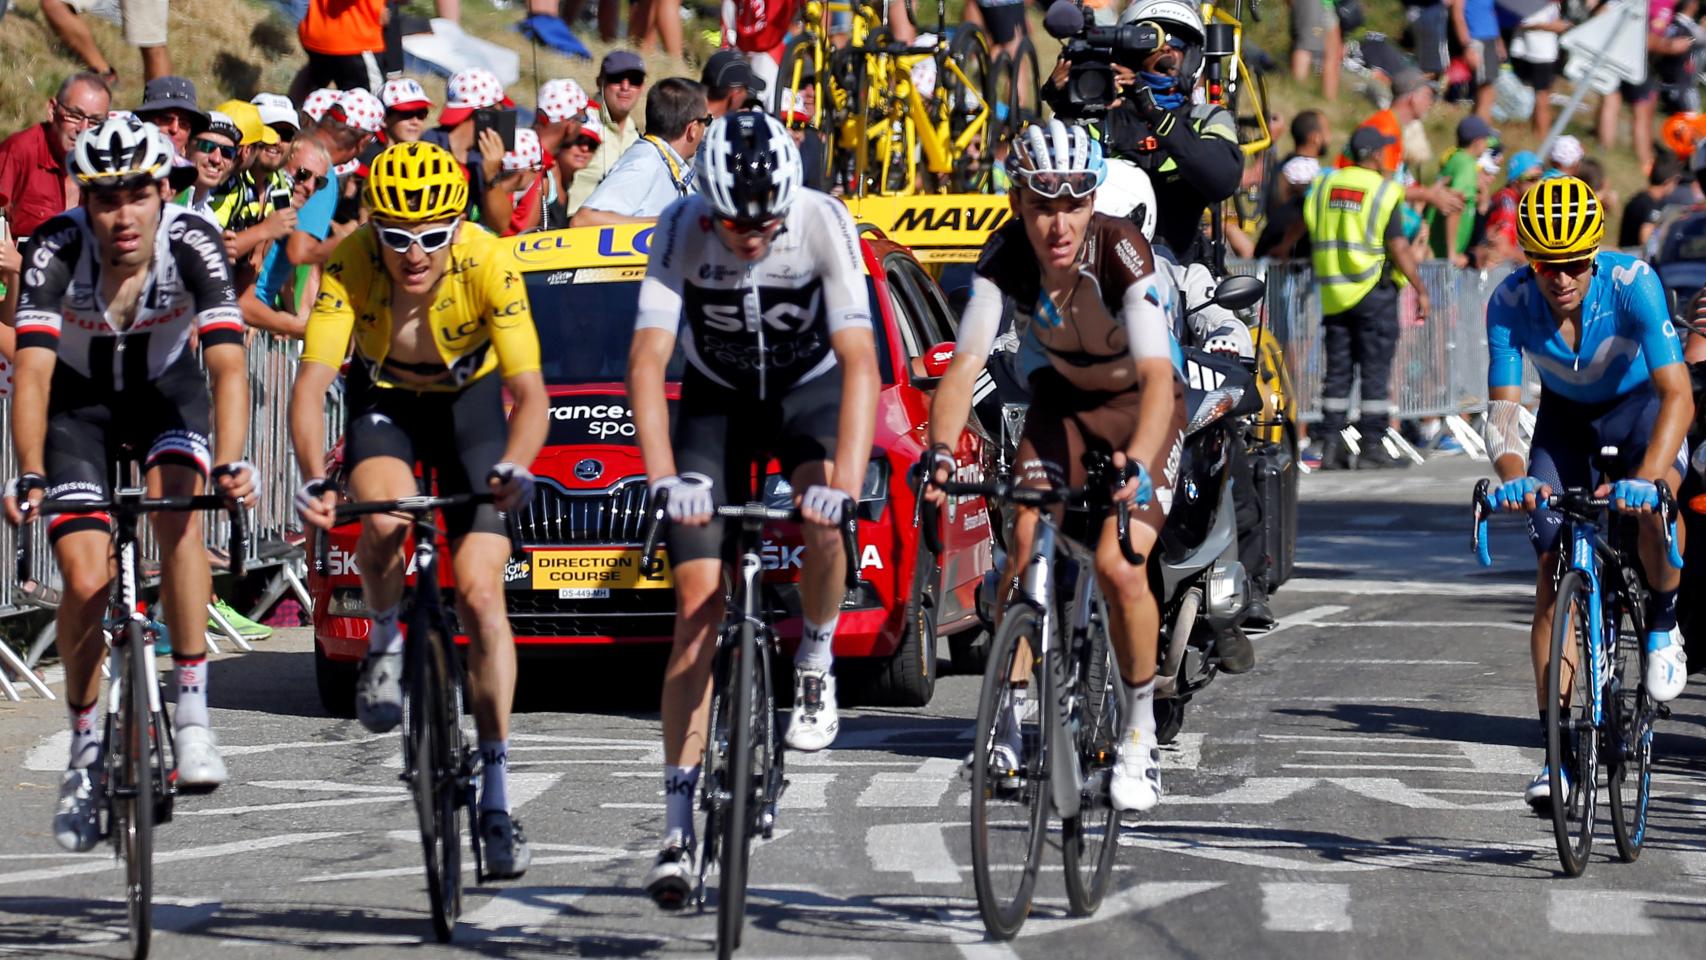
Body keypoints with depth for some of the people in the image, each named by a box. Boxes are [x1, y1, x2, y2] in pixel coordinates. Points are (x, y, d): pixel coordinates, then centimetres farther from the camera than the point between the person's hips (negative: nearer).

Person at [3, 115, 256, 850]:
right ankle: (85, 747, 9)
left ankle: (192, 710, -23)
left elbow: (227, 365, -37)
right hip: (79, 397, 0)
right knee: (87, 583, -13)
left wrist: (228, 464, -52)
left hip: (167, 387, 0)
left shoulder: (193, 244, -30)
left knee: (177, 505, -30)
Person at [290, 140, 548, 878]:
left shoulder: (486, 263, -31)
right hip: (382, 399, 0)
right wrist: (313, 479, -53)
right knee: (386, 518, -33)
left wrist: (514, 469, -53)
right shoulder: (349, 265, -30)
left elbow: (530, 392, -34)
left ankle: (496, 795, -2)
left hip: (469, 397, 0)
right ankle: (384, 646, 0)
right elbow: (312, 382, -36)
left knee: (480, 593, -10)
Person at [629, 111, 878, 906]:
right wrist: (664, 478, -45)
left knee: (820, 516, -33)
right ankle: (678, 824, -9)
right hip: (716, 397, 1)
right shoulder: (681, 231, -26)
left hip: (810, 388, -1)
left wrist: (846, 482, -46)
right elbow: (647, 360, -31)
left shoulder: (825, 224, -29)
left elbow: (860, 362, -34)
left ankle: (816, 664, -2)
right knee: (699, 598, -10)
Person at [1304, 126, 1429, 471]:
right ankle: (1372, 448, 0)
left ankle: (1331, 445, 7)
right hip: (1373, 290, -5)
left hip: (1333, 292, 5)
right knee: (1375, 371, 0)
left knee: (1337, 370, 9)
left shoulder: (1325, 184, 6)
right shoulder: (1383, 190, -9)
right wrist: (1420, 290, -6)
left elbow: (1311, 236, 8)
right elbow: (1399, 248, -12)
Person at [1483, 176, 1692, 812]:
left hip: (1639, 404, -3)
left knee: (1656, 504, -35)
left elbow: (1678, 395, -39)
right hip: (1565, 416, 3)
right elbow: (1502, 408, -26)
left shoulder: (1632, 284, -34)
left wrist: (1644, 477, -54)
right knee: (1553, 574, -8)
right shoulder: (1510, 304, -27)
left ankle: (1662, 628, -6)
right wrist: (1512, 475, -48)